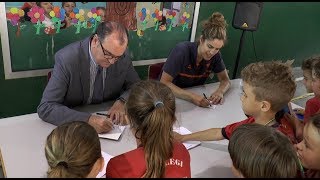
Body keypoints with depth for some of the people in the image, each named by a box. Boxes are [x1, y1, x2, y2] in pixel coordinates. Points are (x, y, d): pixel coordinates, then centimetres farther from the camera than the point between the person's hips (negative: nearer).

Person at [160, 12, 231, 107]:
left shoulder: (215, 55, -9)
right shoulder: (182, 50, -23)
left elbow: (225, 80, 1)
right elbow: (164, 83, -25)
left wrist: (220, 91, -22)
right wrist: (191, 96, -36)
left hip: (196, 97, 3)